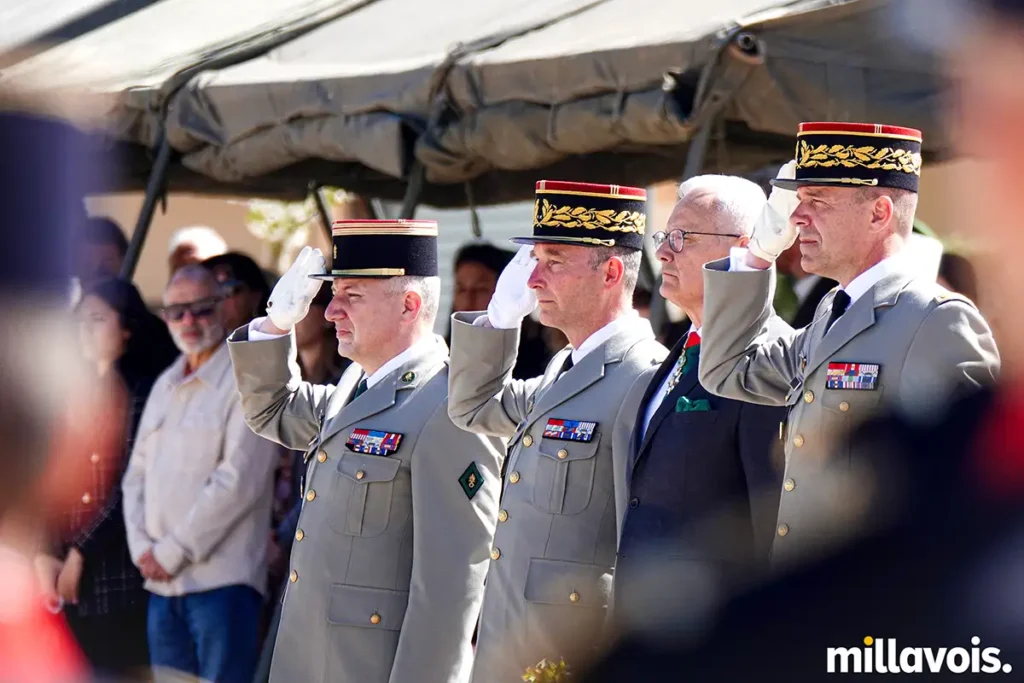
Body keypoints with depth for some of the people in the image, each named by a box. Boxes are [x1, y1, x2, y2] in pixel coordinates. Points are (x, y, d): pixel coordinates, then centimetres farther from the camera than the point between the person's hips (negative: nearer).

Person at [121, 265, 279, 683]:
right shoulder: (165, 386, 18)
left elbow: (239, 480, -14)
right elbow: (137, 474, 18)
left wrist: (173, 551, -12)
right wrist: (142, 547, 1)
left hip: (222, 580, -7)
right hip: (162, 585, 7)